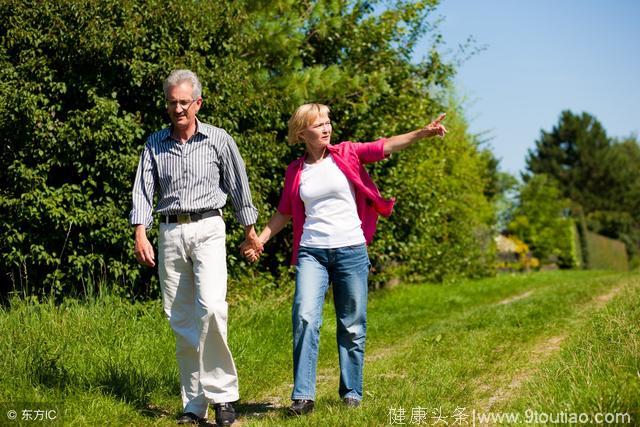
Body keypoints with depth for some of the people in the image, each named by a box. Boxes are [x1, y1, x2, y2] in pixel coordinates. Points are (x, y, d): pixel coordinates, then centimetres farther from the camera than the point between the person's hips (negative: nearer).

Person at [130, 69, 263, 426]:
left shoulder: (219, 140, 3)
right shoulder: (155, 144, 10)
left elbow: (239, 186, 10)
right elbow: (144, 191, 5)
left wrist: (250, 231, 15)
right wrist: (141, 234, -8)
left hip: (208, 229, -3)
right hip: (170, 233, 3)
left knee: (211, 306, -23)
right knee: (181, 320, 3)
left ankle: (222, 394, -15)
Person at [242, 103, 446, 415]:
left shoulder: (347, 154, 3)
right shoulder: (295, 171, 8)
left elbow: (386, 146, -8)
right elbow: (284, 213, 16)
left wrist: (424, 132, -21)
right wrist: (259, 239, 7)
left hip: (351, 250, 0)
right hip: (311, 252, 0)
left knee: (352, 325, 6)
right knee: (305, 317, -16)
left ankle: (351, 392, 19)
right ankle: (303, 395, -13)